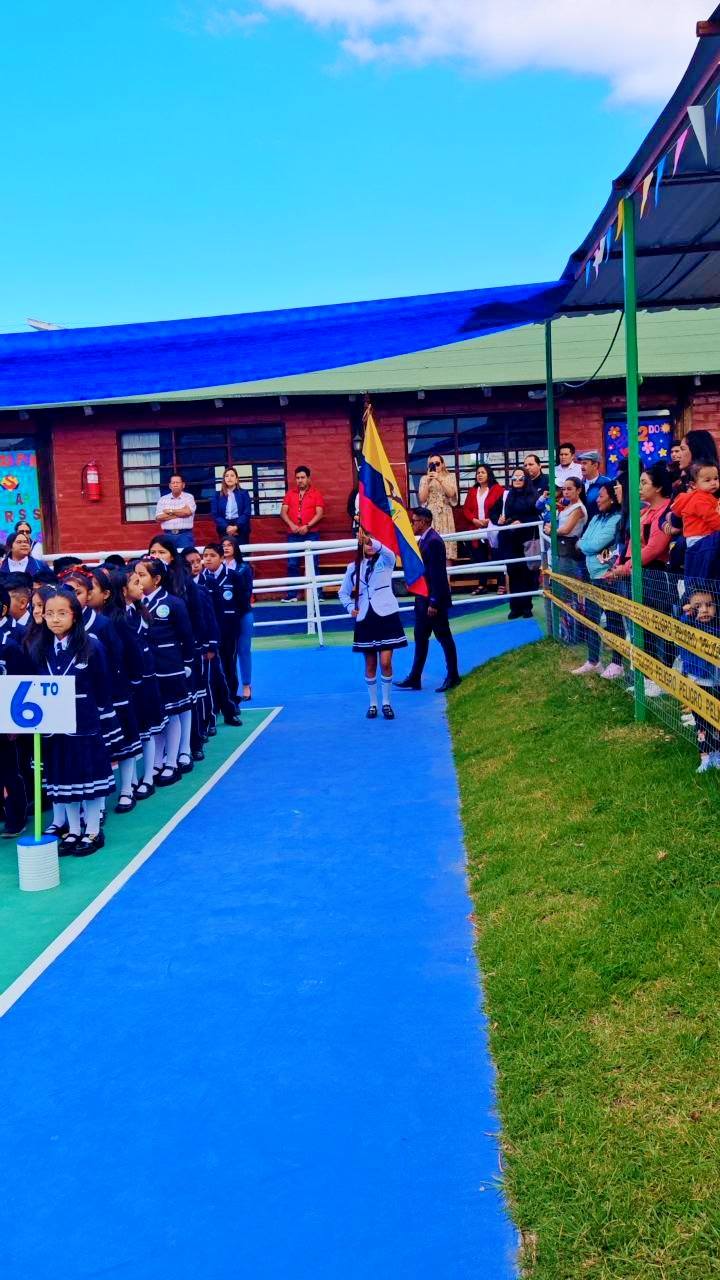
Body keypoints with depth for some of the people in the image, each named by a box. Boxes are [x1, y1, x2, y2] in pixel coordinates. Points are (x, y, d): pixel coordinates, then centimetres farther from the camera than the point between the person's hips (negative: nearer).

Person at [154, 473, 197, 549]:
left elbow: (187, 511, -13)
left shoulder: (189, 497, 5)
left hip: (185, 534, -2)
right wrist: (179, 514, -5)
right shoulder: (162, 499, 10)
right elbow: (159, 517, -2)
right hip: (168, 535, 2)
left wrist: (170, 511, -2)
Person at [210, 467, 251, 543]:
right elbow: (215, 514, 2)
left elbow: (247, 513, -1)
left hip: (241, 529, -1)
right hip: (224, 530, 1)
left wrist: (236, 527, -16)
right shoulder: (217, 495, 10)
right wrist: (226, 527, -14)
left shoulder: (244, 493, 8)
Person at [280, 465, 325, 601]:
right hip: (293, 535, 2)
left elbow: (319, 513, -4)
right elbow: (283, 512, 6)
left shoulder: (316, 494, 5)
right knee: (292, 565, 0)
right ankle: (293, 594, 4)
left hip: (311, 534, -2)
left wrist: (307, 526, -16)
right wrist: (291, 525, -11)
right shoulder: (290, 494, 12)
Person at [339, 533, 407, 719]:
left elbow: (388, 551, -23)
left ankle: (386, 703, 7)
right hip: (365, 619, 2)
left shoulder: (385, 561, 2)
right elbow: (343, 593, 18)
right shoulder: (353, 568, 8)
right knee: (370, 665, 7)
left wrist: (372, 541, -41)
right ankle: (373, 704, 19)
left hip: (386, 615, -2)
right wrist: (351, 608, -1)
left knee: (386, 662, -8)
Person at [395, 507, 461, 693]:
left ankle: (453, 677, 14)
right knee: (420, 637, 12)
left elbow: (437, 574, -22)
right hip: (423, 598, 10)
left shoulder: (434, 541, -19)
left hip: (434, 599, -10)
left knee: (443, 637, 2)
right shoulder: (423, 540, 10)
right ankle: (415, 678, 19)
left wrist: (434, 602, -22)